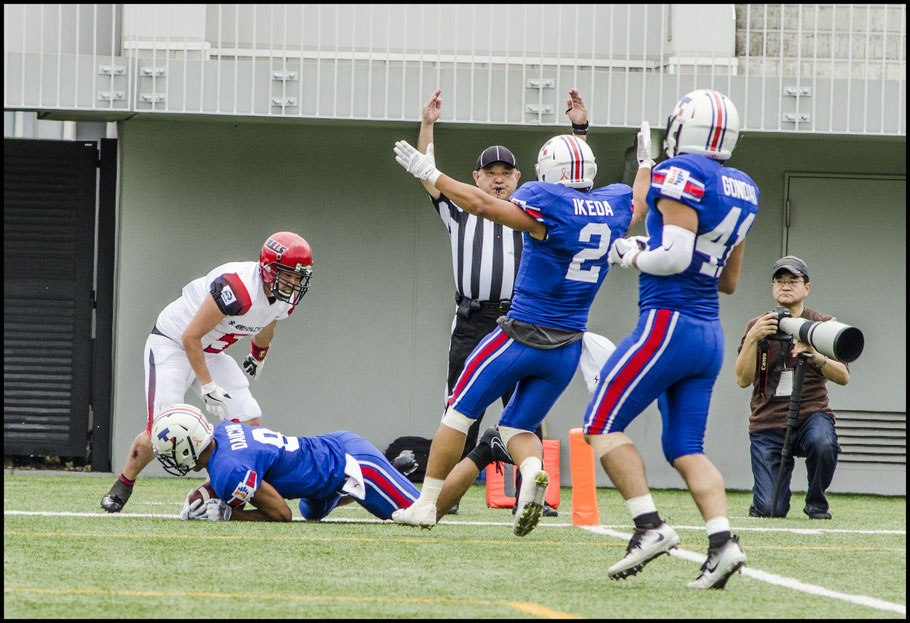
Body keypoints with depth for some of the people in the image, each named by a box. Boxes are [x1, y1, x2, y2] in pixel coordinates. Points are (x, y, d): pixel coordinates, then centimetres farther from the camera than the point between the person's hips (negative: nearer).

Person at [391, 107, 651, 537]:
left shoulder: (547, 204, -16)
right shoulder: (615, 204, 3)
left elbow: (482, 205, -20)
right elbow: (641, 203, 26)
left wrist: (430, 174, -12)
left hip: (523, 335, -6)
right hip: (568, 346, 6)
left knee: (460, 413, 9)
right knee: (518, 426, 15)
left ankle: (426, 505, 11)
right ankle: (533, 471, -19)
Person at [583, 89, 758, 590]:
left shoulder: (682, 174, -12)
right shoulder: (743, 191, 14)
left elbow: (675, 257, -21)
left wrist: (634, 255, -2)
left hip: (669, 322, -8)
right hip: (710, 336, 8)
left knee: (602, 425, 1)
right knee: (685, 448, 9)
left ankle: (650, 526, -9)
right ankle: (722, 540, -8)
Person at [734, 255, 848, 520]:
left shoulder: (822, 325, 5)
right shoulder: (757, 326, 7)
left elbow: (843, 377, -6)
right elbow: (743, 379, -5)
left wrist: (816, 357, -25)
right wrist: (752, 339, -19)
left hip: (812, 415, 0)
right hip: (768, 423, 0)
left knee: (822, 443, -37)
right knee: (769, 510, -14)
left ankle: (816, 502, -7)